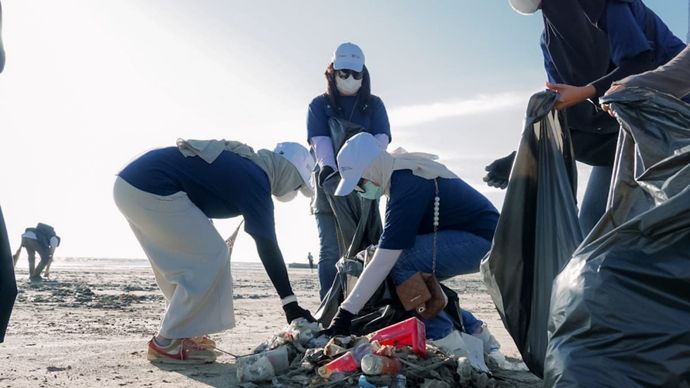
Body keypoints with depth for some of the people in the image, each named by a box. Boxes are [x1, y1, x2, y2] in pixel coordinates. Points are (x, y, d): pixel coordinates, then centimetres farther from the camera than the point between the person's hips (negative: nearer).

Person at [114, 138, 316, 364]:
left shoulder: (242, 162, 18)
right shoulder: (255, 179, -8)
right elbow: (267, 247, -12)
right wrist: (291, 304, -11)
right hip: (152, 191, -10)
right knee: (210, 256, -4)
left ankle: (185, 334, 23)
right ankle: (166, 343, 1)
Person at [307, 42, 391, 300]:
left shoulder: (374, 105, 13)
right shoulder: (319, 105, 9)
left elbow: (381, 139, -2)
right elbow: (320, 140, -7)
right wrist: (329, 170, -26)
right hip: (330, 182, -1)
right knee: (330, 252, -3)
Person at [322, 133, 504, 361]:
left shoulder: (407, 188, -26)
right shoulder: (407, 169, 3)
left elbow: (382, 263, -28)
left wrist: (345, 314, -25)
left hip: (483, 240, -10)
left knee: (400, 262, -22)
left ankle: (448, 343, -11)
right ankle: (475, 334, 12)